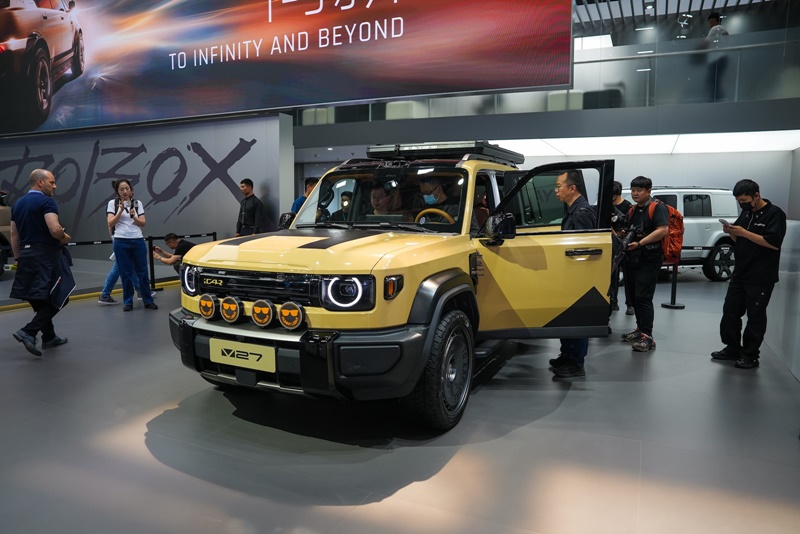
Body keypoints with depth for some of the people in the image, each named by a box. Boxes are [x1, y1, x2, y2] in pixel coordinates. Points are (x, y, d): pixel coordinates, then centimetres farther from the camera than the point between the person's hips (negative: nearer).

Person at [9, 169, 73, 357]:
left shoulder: (17, 204, 14)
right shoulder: (46, 201, -12)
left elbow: (14, 235, 15)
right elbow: (55, 229, -24)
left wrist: (18, 258, 19)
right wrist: (64, 237, -4)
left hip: (27, 256, 9)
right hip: (46, 256, -9)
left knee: (40, 299, 16)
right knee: (58, 299, -1)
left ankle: (49, 337, 25)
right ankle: (28, 332, -13)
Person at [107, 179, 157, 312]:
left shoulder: (137, 203, 8)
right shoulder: (112, 203, 4)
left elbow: (143, 223, 4)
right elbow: (110, 223, -5)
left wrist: (134, 217, -14)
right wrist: (121, 210, -14)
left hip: (138, 241, 2)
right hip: (121, 242, -1)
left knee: (142, 272, 3)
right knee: (126, 273, 3)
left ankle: (148, 301, 9)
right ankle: (128, 302, 12)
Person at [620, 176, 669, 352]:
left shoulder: (657, 208, -7)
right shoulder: (633, 210, 18)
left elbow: (663, 230, -21)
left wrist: (640, 243, -26)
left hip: (649, 260, -8)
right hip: (633, 259, 8)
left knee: (643, 297, -13)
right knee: (634, 296, 12)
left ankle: (647, 337, -11)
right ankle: (640, 330, 25)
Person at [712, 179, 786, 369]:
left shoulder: (774, 214, -9)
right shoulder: (746, 213, 13)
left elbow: (774, 243, -20)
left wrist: (744, 232, -21)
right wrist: (730, 232, -1)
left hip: (761, 278, -7)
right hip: (740, 273, 7)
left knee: (755, 317, 1)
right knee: (730, 311, 9)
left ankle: (750, 355, 11)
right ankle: (732, 348, 21)